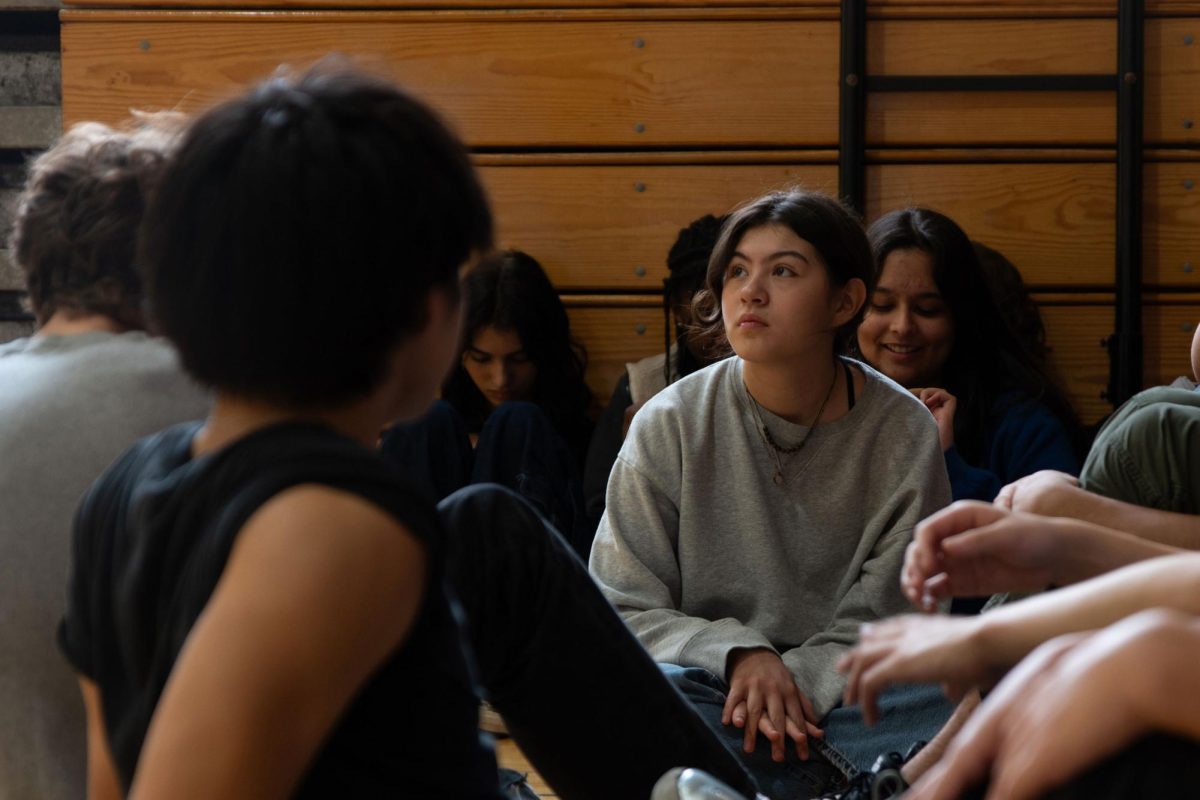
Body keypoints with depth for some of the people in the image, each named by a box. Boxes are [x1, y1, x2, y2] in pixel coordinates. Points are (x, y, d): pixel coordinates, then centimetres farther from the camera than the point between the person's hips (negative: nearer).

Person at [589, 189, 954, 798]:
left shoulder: (904, 433, -1)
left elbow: (890, 623, -2)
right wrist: (740, 655, -20)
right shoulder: (670, 426, -2)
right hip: (705, 687, 0)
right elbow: (622, 611, -2)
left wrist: (795, 679, -22)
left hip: (840, 693, 0)